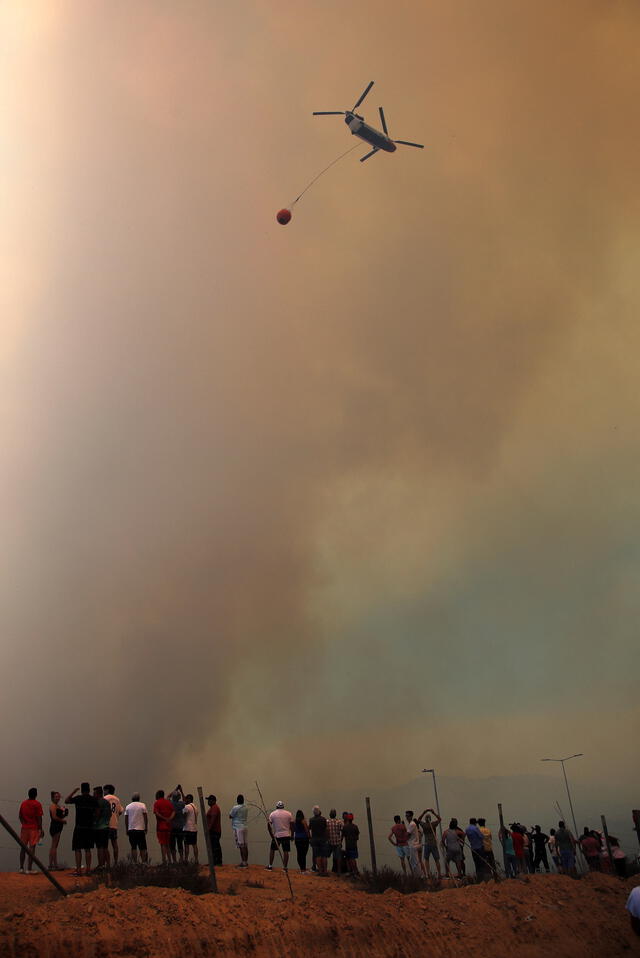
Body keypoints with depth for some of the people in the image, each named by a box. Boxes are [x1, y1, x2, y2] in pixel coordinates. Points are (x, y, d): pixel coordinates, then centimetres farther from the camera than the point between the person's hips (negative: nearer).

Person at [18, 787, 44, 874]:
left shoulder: (23, 803, 9)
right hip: (34, 828, -5)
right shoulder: (37, 804, -7)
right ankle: (29, 869, -7)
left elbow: (20, 816, 11)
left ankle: (21, 868, 13)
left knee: (23, 847, 12)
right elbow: (39, 817, -9)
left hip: (24, 828, 5)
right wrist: (41, 829, -4)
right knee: (32, 847, -4)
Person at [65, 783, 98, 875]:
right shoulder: (94, 800, 3)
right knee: (87, 849, 10)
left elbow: (66, 801, 9)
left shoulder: (78, 798, -5)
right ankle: (87, 869, 8)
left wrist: (74, 791, 16)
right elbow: (97, 813, 4)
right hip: (90, 827, 3)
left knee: (77, 849, 2)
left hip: (79, 827, -3)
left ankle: (78, 869, -3)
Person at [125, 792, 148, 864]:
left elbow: (126, 819, 7)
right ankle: (143, 862, 0)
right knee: (142, 847, 5)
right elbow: (146, 818, -2)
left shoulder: (128, 806, 7)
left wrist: (127, 830, 14)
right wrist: (146, 828, 5)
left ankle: (135, 862, -2)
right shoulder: (142, 805, 0)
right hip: (140, 829, -2)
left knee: (133, 847, 4)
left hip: (131, 829, 2)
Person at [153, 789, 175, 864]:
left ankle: (164, 860, -7)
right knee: (168, 844, 13)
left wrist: (165, 819, -17)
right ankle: (169, 860, 13)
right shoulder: (169, 802, 12)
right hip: (169, 826, 5)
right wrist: (169, 819, -13)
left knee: (162, 844, -2)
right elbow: (173, 812, -1)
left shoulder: (157, 803, -2)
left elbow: (156, 813, -16)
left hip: (161, 826, -5)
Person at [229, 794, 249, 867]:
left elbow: (230, 816, -1)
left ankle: (243, 863, -3)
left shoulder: (235, 808, -11)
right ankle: (246, 861, 15)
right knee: (245, 845, 10)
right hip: (245, 827, 7)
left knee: (241, 846, -5)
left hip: (238, 828, -7)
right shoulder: (246, 808, 9)